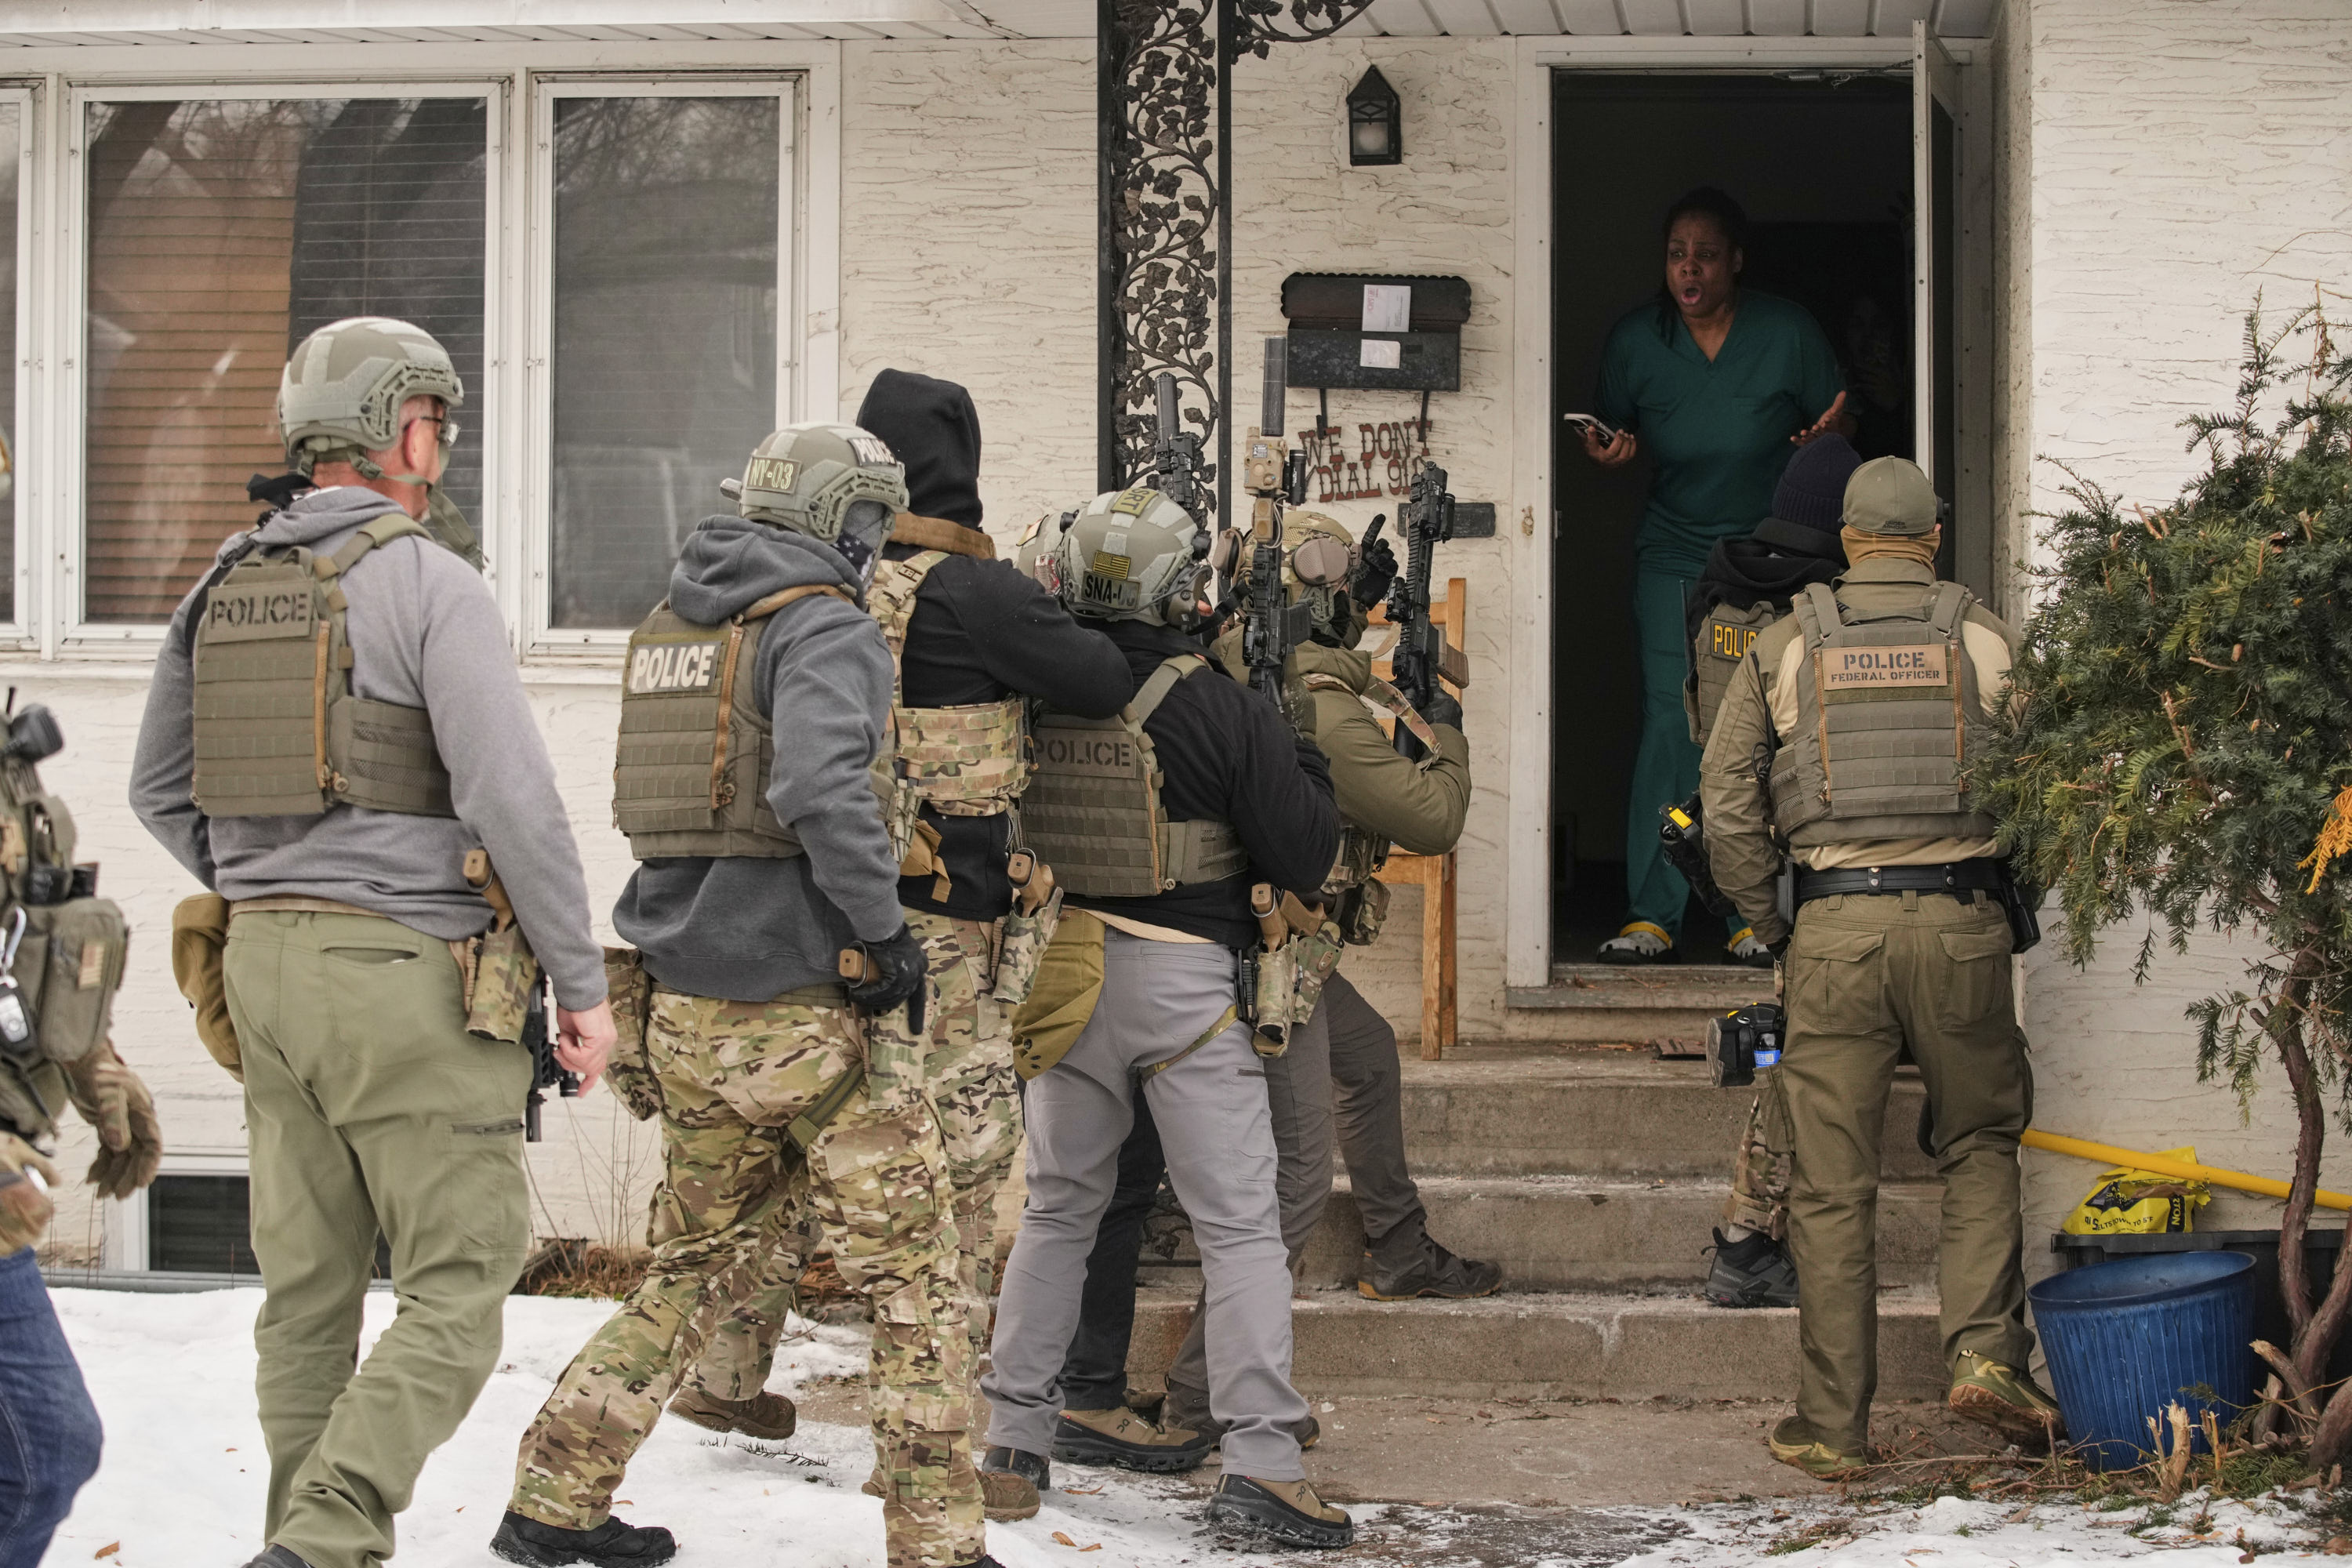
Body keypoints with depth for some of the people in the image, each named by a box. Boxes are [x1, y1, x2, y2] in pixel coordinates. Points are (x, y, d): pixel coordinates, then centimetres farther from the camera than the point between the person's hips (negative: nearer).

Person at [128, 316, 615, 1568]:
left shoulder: (224, 589, 10)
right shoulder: (429, 584, -11)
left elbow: (160, 790, 18)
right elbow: (513, 801, -16)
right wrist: (581, 982, -9)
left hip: (264, 960, 7)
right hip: (403, 970, -7)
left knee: (308, 1288, 13)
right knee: (460, 1288, -2)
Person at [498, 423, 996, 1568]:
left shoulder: (666, 630, 13)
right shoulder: (825, 626, -11)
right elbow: (820, 787, -25)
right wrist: (884, 927, -19)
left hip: (690, 1011, 7)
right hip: (814, 1009, -7)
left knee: (698, 1265, 19)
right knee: (915, 1274, 2)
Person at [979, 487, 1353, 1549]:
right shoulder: (1222, 710, -13)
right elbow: (1304, 858, -8)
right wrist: (1303, 765, 8)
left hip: (1064, 973, 4)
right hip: (1184, 982, -4)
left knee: (1056, 1210, 17)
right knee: (1240, 1226, 1)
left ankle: (1014, 1436, 20)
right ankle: (1261, 1461, -5)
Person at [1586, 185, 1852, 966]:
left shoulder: (1789, 332, -6)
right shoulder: (1634, 340, -3)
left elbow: (1835, 426, 4)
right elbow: (1615, 433, 10)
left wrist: (1828, 437, -19)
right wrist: (1608, 454, -12)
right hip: (1674, 555, 1)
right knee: (1670, 722, -9)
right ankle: (1653, 915, -7)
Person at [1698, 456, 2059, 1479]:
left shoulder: (1786, 645, 8)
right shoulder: (1984, 639, 6)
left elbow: (1726, 799, 5)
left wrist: (1767, 923, 14)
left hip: (1835, 924, 0)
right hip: (1960, 919, 0)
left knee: (1832, 1182, 4)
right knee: (1979, 1143, 17)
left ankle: (1833, 1424, 7)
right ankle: (1986, 1353, -1)